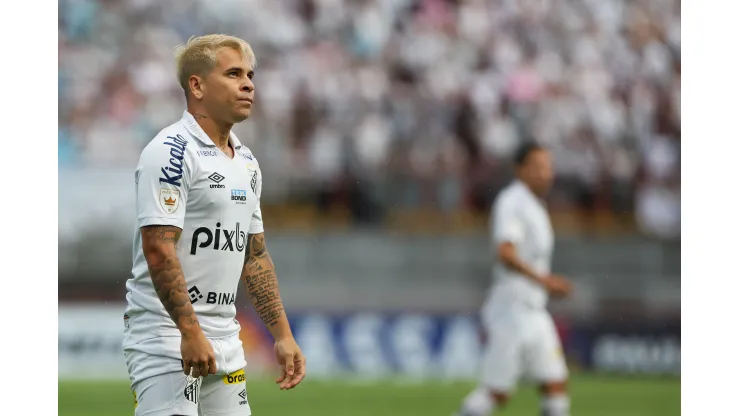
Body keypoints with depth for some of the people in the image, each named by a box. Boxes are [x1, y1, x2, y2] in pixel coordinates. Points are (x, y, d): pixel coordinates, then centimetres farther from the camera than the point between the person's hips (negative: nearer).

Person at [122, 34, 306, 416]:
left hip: (223, 338, 9)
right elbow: (158, 249, -19)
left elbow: (255, 255, 21)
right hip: (166, 335, -9)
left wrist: (283, 335, 16)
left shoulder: (246, 162, 16)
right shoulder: (172, 152, -12)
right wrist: (190, 332, -23)